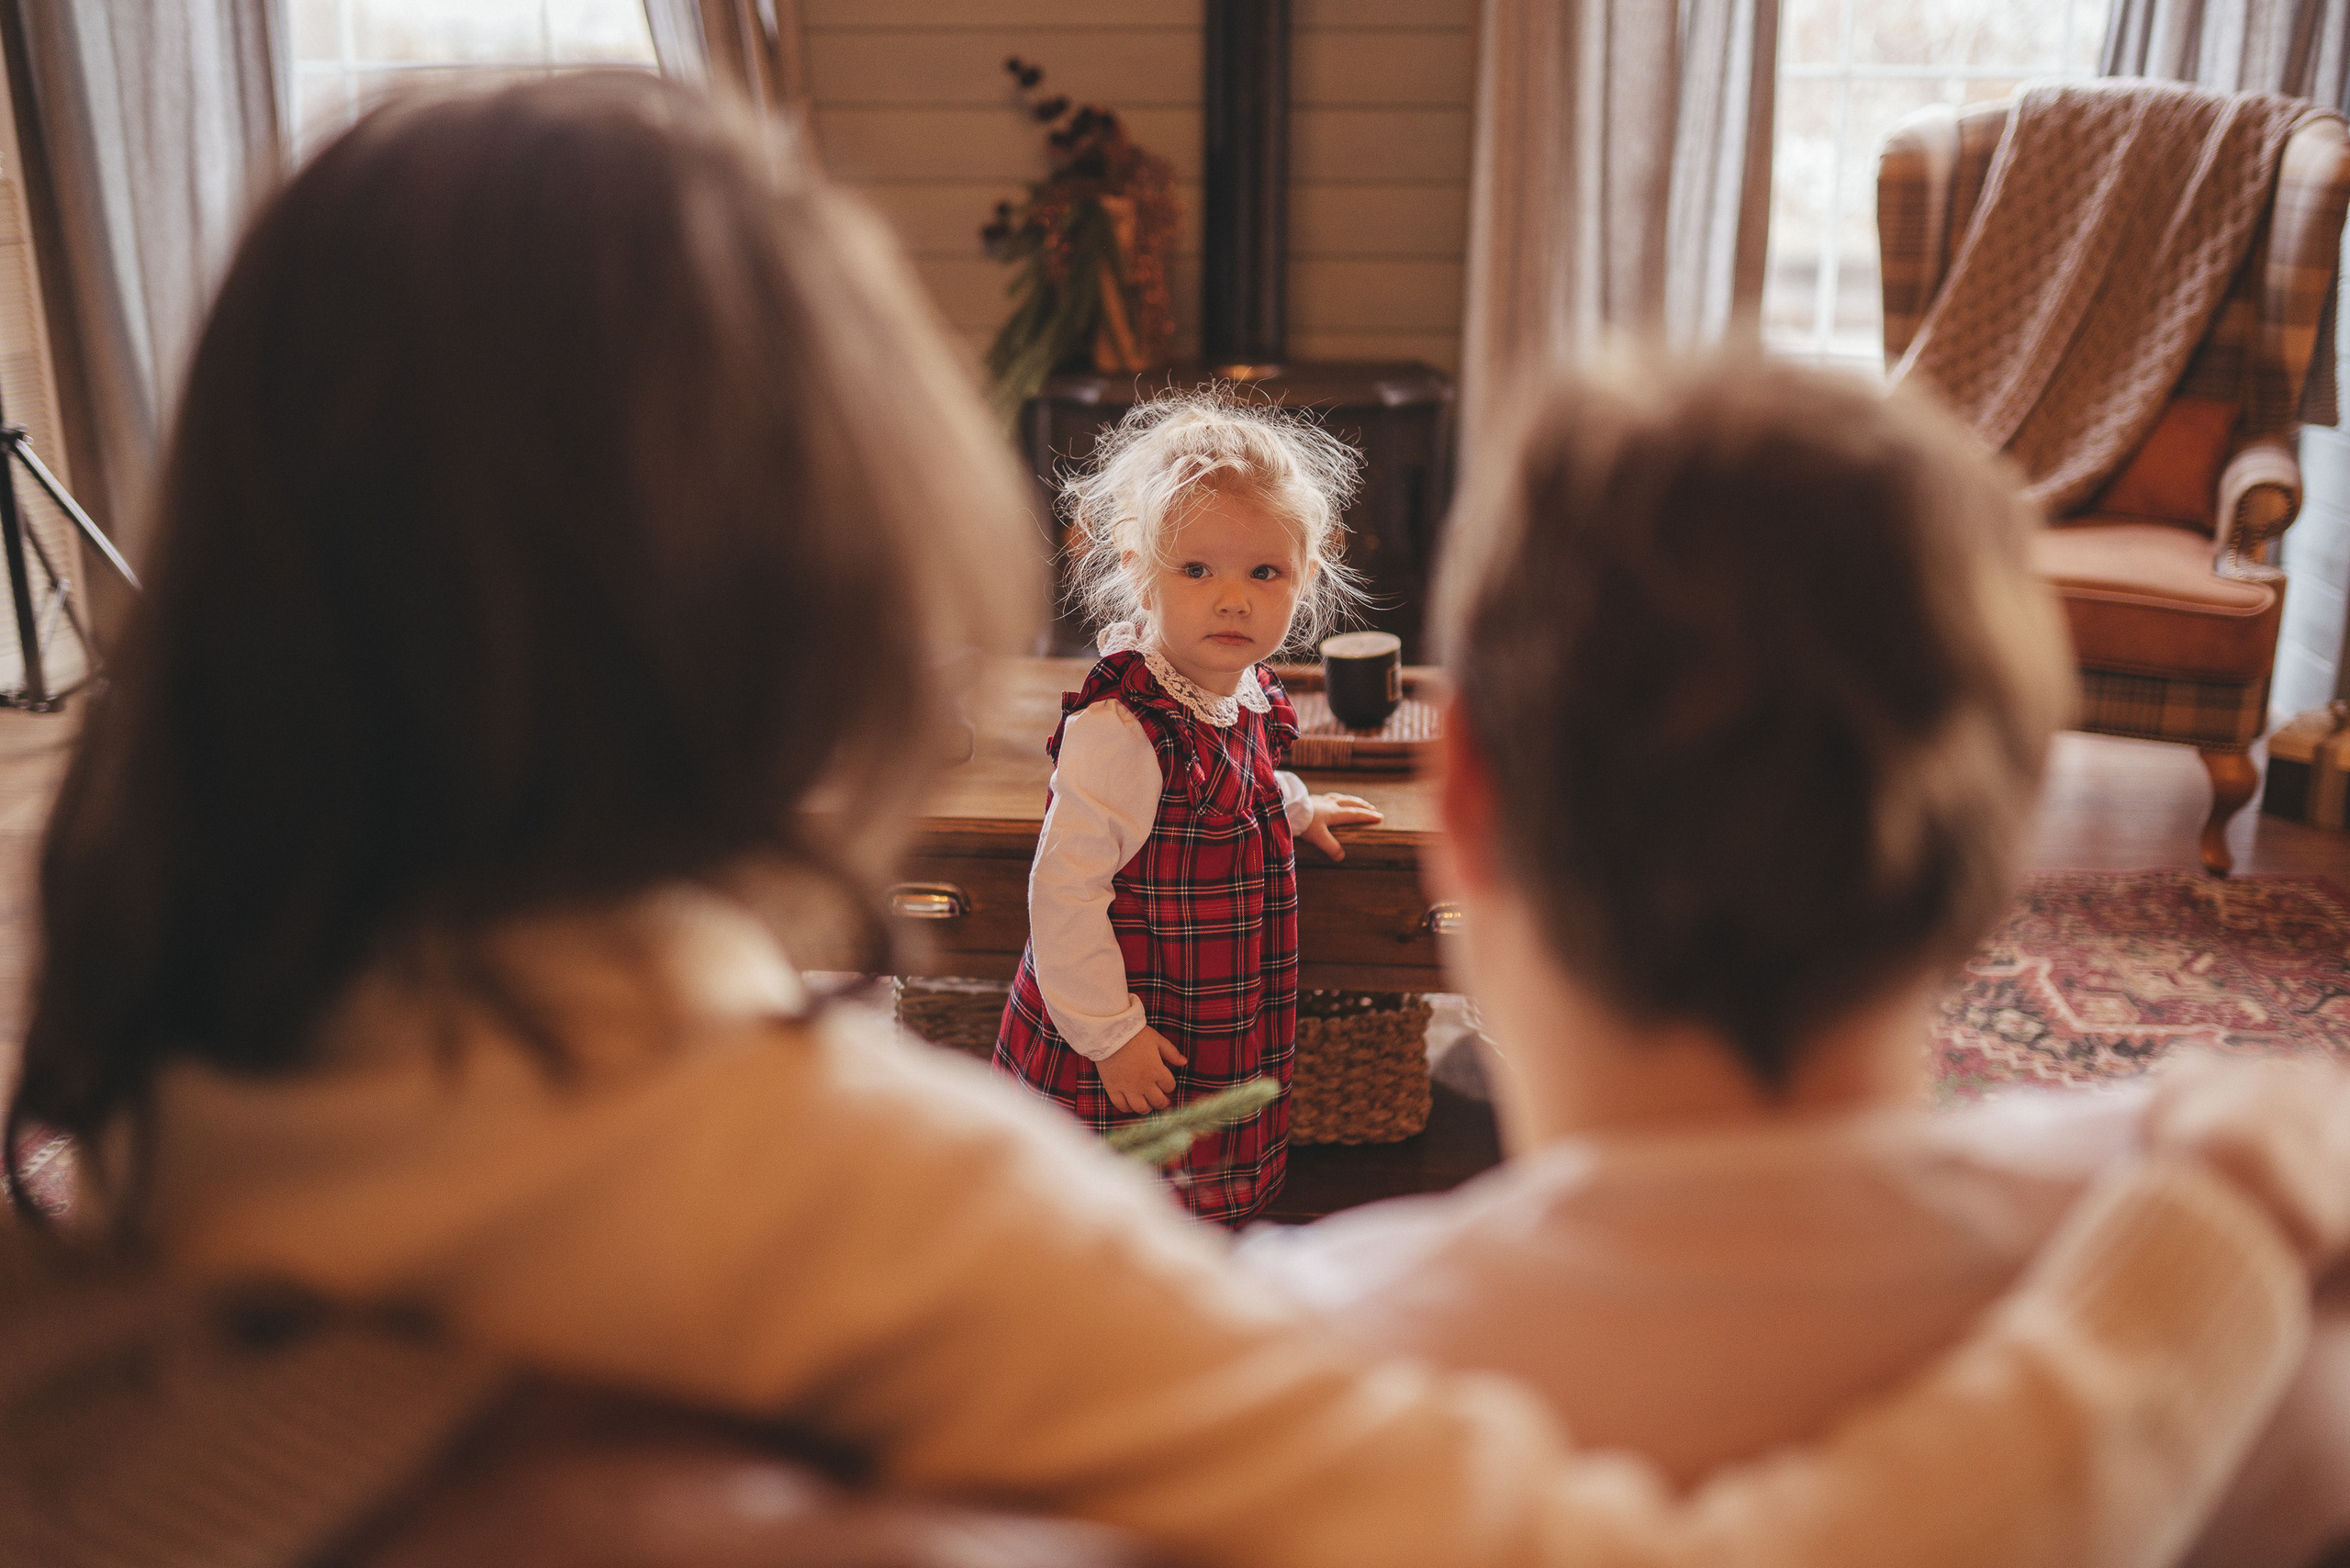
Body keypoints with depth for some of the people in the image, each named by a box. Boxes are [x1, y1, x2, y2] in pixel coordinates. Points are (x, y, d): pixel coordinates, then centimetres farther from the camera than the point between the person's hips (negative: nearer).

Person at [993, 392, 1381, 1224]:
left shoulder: (1243, 692, -1)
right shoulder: (1120, 728, -28)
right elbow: (1064, 889, -26)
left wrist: (1295, 806, 20)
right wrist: (1110, 1032, -21)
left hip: (1220, 1030, 8)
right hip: (1120, 1059, -8)